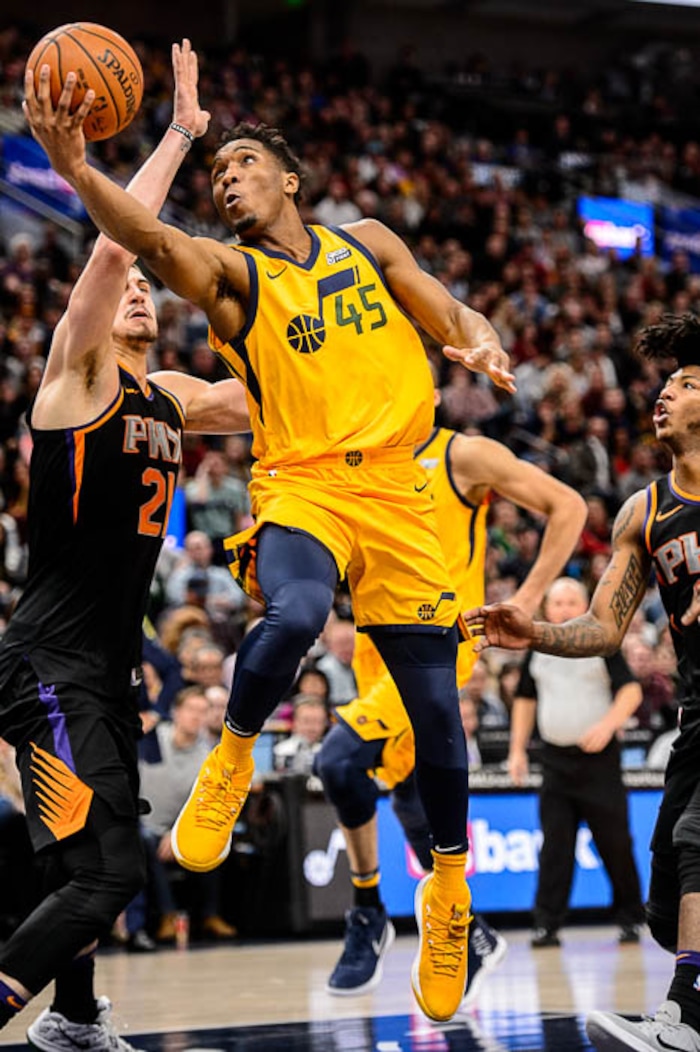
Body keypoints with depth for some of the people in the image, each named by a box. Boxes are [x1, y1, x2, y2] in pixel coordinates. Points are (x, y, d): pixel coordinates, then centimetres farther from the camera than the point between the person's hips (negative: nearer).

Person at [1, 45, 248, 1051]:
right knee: (106, 871, -19)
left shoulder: (170, 396, 15)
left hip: (113, 664, 9)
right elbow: (110, 245, -20)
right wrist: (179, 133, -16)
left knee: (96, 865, 22)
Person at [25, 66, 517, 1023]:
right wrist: (75, 169, -38)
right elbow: (150, 239, -18)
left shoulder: (368, 243, 13)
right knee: (293, 617, -36)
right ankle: (232, 760, -7)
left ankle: (449, 889, 23)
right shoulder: (229, 272, 2)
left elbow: (451, 316, 18)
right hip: (300, 483, -3)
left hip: (395, 485, 3)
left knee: (435, 702, 3)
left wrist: (482, 343, -8)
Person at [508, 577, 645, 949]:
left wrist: (607, 725, -21)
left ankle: (630, 918, 13)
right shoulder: (537, 651, 12)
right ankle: (547, 923, 0)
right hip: (555, 758, 3)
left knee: (614, 841, 0)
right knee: (554, 844, -1)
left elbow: (632, 691, -6)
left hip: (599, 757, -3)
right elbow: (525, 701, 21)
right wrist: (518, 750, 14)